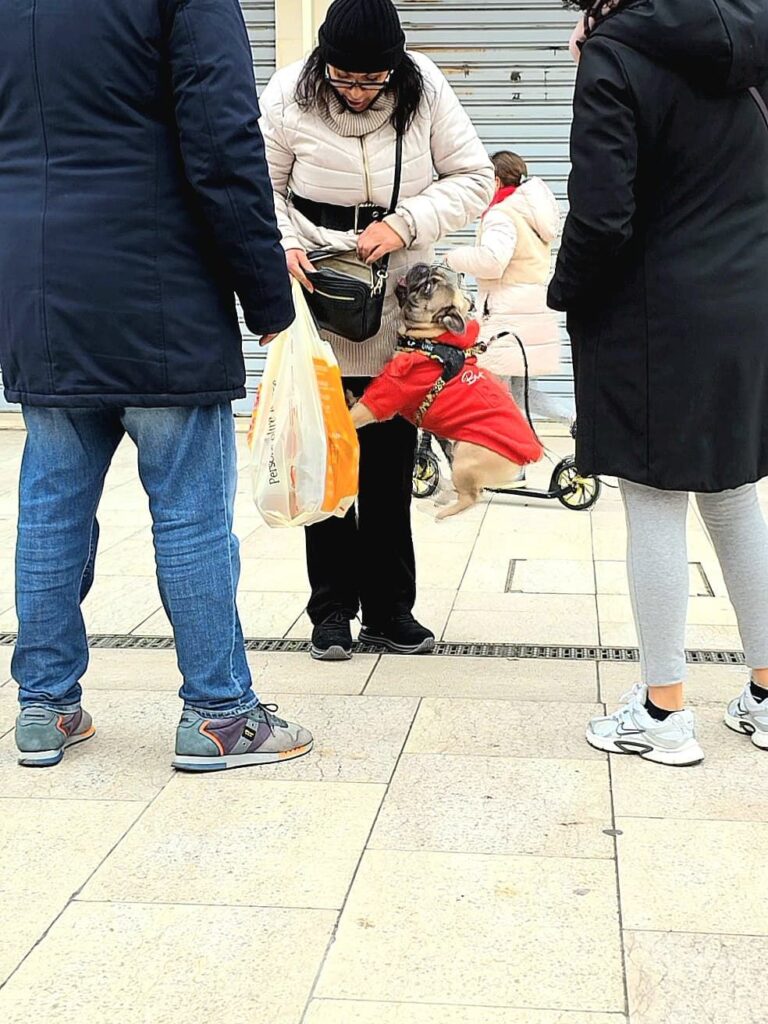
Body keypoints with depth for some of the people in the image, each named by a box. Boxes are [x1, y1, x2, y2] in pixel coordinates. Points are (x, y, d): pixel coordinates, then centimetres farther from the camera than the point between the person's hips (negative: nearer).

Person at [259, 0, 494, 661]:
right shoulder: (289, 97, -10)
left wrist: (406, 222, -18)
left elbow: (475, 178, -4)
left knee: (391, 461, 7)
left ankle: (389, 608, 18)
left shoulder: (425, 92, -8)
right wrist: (283, 247, -20)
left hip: (400, 307, 1)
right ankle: (332, 608, 16)